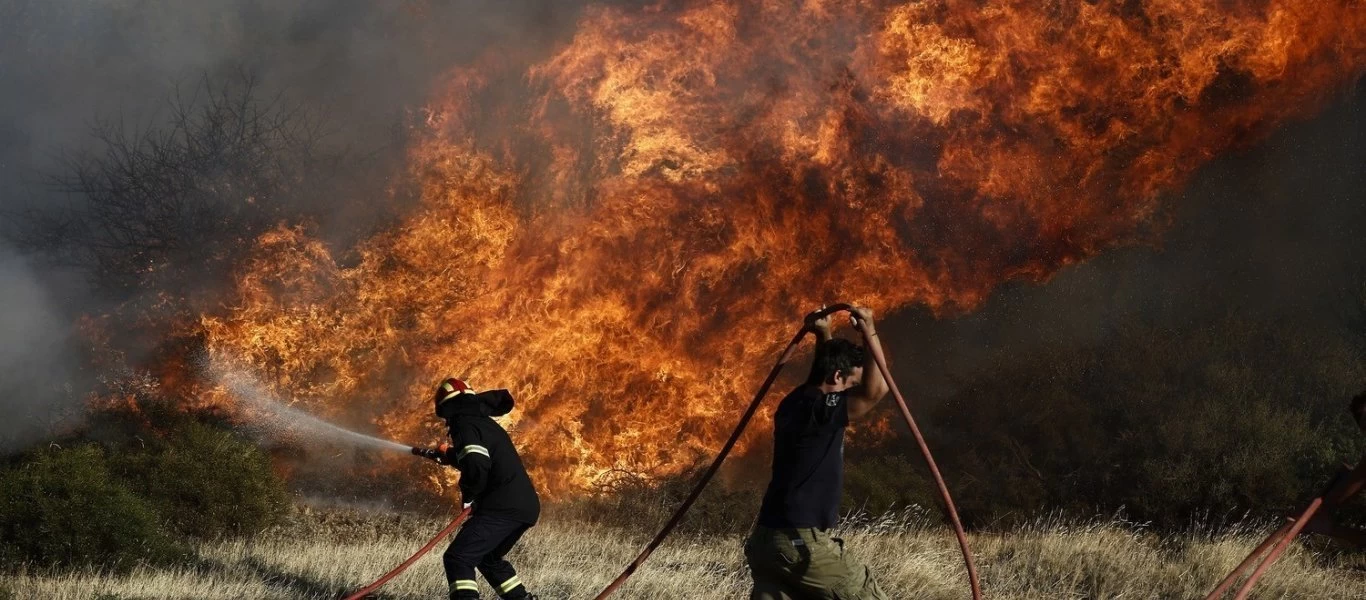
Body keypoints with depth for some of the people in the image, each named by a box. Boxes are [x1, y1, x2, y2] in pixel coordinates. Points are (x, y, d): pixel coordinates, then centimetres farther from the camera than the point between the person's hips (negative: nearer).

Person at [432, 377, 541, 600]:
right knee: (490, 558, 29)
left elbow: (476, 466, -23)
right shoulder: (486, 423, 21)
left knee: (457, 558, -12)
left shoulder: (464, 426, -7)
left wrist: (468, 495, -6)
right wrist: (451, 457, 47)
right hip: (528, 505, 9)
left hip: (504, 507, -9)